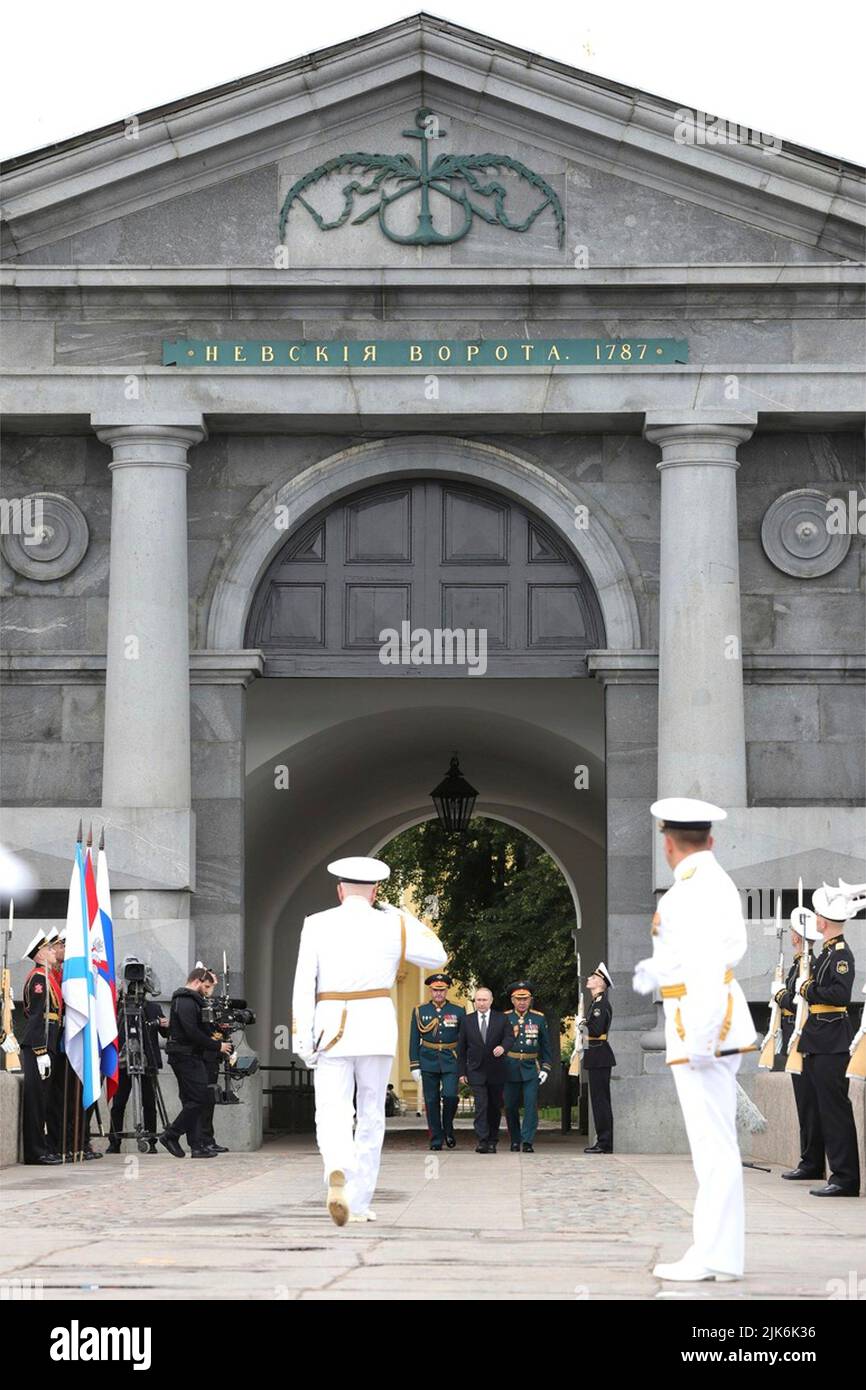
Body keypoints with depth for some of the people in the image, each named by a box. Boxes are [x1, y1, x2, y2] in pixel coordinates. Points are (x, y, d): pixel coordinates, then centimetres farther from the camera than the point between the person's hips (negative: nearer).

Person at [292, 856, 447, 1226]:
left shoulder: (317, 925, 0)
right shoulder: (391, 926, 1)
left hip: (331, 1027, -1)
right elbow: (437, 956, 13)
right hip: (377, 1026, 1)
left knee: (333, 1113, -4)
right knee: (371, 1116, 12)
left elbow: (304, 986, -5)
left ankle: (337, 1172, -35)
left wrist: (303, 1041, -5)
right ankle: (359, 1204, 14)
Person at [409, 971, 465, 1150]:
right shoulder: (420, 1012, 7)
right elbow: (414, 1041, 7)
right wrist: (414, 1066, 1)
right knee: (432, 1102, 1)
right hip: (428, 1062, 1)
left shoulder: (458, 1012, 6)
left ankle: (448, 1129, 8)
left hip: (450, 1062, -1)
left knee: (450, 1096, -16)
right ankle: (436, 1139, 8)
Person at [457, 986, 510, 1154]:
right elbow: (461, 1048, 8)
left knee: (495, 1107, 8)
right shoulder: (467, 1021, 6)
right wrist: (462, 1072, 3)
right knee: (481, 1105, -13)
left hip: (496, 1070, 1)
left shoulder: (501, 1019, 4)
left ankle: (492, 1141, 20)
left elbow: (509, 1036, -8)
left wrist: (503, 1047, -31)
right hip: (476, 1070, -1)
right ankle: (482, 1141, -17)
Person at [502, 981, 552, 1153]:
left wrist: (545, 1068, 3)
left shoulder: (539, 1019, 6)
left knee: (531, 1105, -11)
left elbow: (546, 1045, 10)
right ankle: (515, 1142, 16)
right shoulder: (504, 1018, 4)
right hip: (510, 1068, 1)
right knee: (511, 1107, 5)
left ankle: (528, 1142, -11)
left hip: (531, 1068, -1)